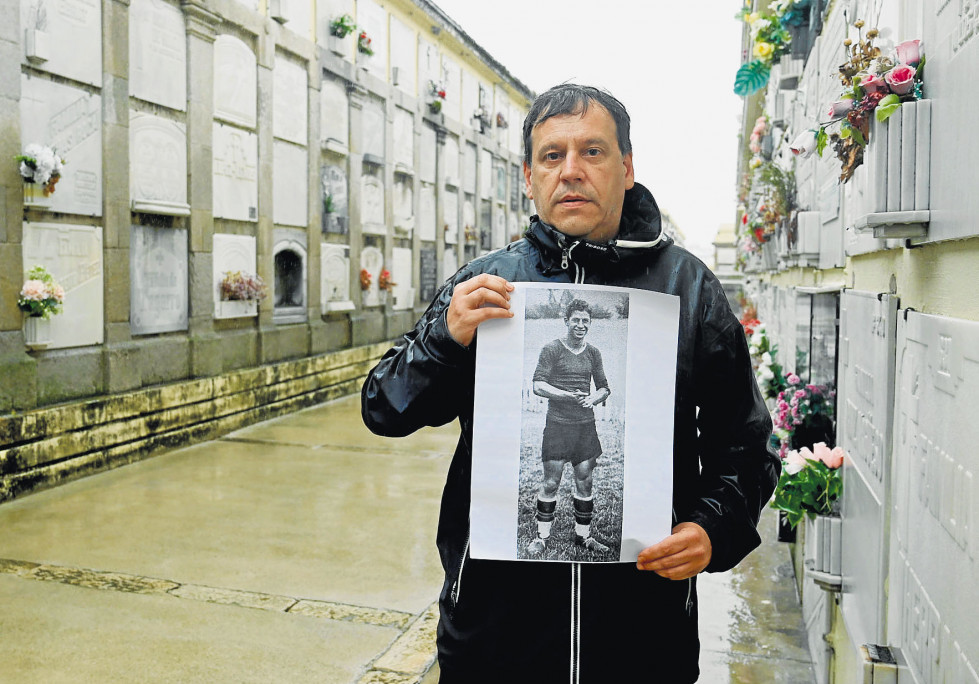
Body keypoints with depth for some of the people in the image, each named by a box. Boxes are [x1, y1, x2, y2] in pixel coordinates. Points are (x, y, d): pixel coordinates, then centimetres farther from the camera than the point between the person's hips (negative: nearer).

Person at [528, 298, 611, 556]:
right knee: (551, 482, -1)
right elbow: (538, 385, -8)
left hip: (586, 424, 4)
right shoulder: (552, 349, -2)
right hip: (558, 424, -4)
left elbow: (604, 388, 17)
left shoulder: (593, 353, 11)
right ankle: (542, 536, 13)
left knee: (585, 482, 8)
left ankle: (583, 535, 23)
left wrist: (592, 399, -5)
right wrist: (566, 395, -20)